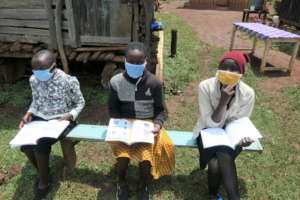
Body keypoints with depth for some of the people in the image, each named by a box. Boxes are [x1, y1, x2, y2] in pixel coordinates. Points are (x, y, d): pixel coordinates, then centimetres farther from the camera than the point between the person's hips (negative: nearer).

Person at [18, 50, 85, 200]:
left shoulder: (68, 81, -16)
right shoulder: (34, 80, 0)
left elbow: (80, 103, -5)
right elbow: (36, 101, 15)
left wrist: (69, 116, -21)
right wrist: (29, 113, -4)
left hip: (60, 120, -5)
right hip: (40, 118, 5)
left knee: (39, 146, -25)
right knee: (25, 145, -18)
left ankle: (44, 183, 4)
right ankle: (43, 173, 13)